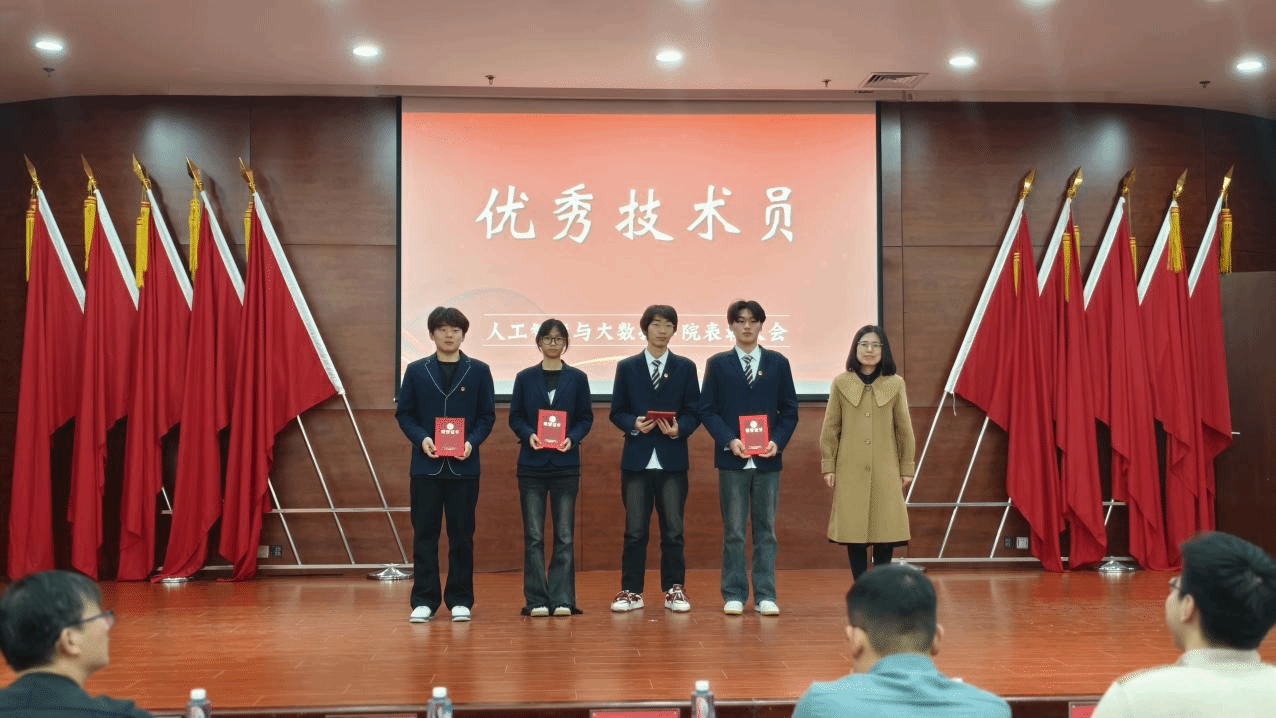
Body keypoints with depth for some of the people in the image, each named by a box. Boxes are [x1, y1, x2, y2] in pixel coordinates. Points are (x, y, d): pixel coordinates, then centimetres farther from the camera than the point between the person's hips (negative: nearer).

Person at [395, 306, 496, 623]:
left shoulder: (479, 371, 5)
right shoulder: (416, 371, 5)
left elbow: (487, 415, 4)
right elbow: (404, 413, 5)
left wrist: (471, 442, -13)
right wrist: (421, 439, -12)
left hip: (463, 465, 0)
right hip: (426, 465, 0)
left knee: (462, 535, 5)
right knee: (424, 534, 4)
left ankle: (460, 600, 14)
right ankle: (424, 600, 11)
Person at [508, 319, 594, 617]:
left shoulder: (577, 378, 5)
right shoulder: (525, 378, 6)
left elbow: (586, 418, 6)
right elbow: (515, 417, 6)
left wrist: (572, 438, -13)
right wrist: (529, 435, -13)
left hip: (566, 463, 0)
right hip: (532, 463, 0)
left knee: (564, 535, 2)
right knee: (533, 535, 1)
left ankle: (562, 600, 9)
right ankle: (536, 600, 8)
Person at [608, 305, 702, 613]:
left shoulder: (685, 367, 8)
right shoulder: (627, 367, 7)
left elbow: (694, 412, 5)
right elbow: (617, 412, 6)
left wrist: (679, 429, -14)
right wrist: (634, 424, -13)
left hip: (672, 460, 0)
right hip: (637, 459, 0)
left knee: (673, 530, 4)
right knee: (634, 530, 4)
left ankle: (674, 590, 14)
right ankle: (631, 591, 12)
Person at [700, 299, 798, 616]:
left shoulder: (778, 363, 8)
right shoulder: (717, 364, 5)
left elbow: (789, 410, 7)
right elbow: (707, 410, 1)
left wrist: (777, 442, -9)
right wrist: (730, 441, -13)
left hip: (768, 459, 1)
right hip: (732, 459, -1)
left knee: (766, 530, 6)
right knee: (733, 531, 4)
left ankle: (765, 596, 12)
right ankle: (734, 595, 12)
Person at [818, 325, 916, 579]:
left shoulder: (895, 384, 3)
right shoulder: (841, 383, 3)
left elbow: (905, 429, 6)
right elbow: (830, 429, 5)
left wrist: (907, 468, 5)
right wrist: (828, 466, 2)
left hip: (885, 471, 0)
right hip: (850, 471, 0)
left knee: (886, 528, 2)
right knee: (853, 529, 2)